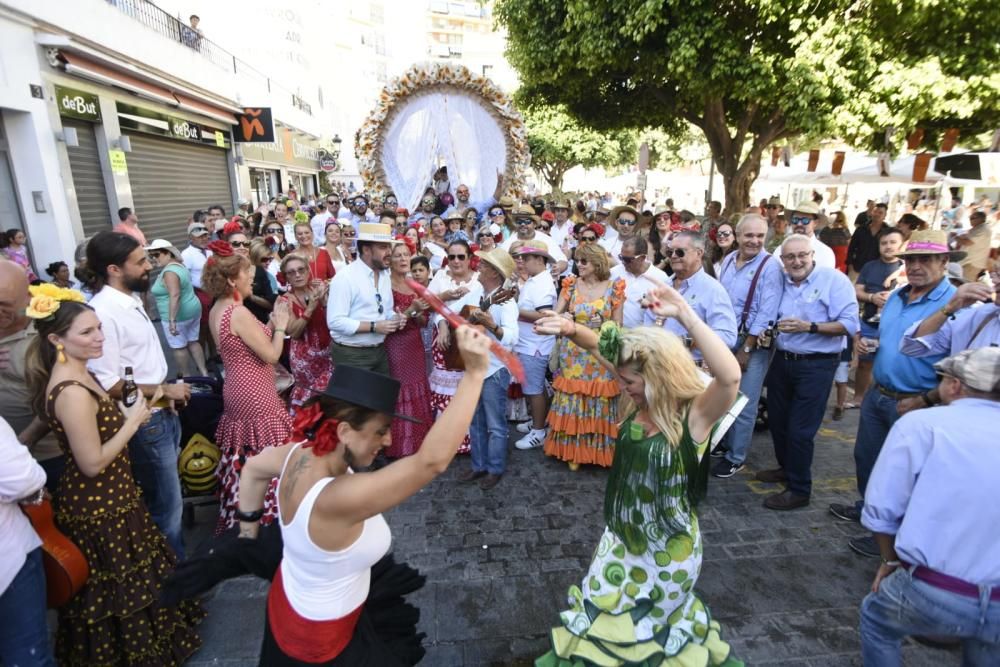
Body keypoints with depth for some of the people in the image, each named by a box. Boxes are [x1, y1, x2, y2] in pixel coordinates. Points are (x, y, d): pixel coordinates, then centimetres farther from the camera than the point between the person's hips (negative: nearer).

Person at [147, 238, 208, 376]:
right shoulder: (180, 265, 9)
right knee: (193, 342, 16)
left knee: (178, 347, 5)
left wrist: (172, 320, -32)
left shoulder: (169, 272, -21)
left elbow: (175, 296, -31)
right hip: (193, 310, 9)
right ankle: (204, 373, 19)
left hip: (178, 316, -9)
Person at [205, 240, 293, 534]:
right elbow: (271, 355, -19)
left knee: (243, 459, 20)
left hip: (237, 391, 10)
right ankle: (267, 518, 14)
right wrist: (280, 325, -5)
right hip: (255, 396, -10)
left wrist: (271, 322, 9)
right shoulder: (239, 313, -21)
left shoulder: (217, 310, 8)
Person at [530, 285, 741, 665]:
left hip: (667, 546, -5)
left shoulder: (695, 413, -26)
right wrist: (572, 330, -22)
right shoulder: (638, 402, -10)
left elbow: (730, 377, -47)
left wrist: (685, 314, -49)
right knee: (598, 621, 24)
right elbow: (604, 347, -4)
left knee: (648, 629, 22)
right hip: (623, 535, 6)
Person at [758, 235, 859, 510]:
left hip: (816, 365, -6)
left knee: (800, 428, -2)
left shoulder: (834, 280, -12)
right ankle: (787, 467, 41)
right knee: (777, 420, 18)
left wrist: (810, 327, -29)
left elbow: (850, 324, -19)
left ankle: (800, 490, 14)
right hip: (782, 360, 6)